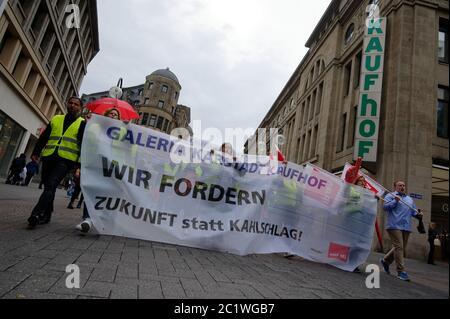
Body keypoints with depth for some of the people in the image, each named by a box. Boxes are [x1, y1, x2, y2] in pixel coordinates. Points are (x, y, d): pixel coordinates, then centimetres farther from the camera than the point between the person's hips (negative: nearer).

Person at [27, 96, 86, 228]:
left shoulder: (82, 123, 7)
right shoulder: (55, 119, 19)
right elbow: (44, 137, 18)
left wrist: (80, 161, -10)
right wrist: (36, 152, 8)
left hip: (66, 160, -5)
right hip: (49, 157, 5)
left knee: (50, 185, -19)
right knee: (48, 186, 8)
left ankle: (36, 215, -23)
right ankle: (46, 215, 19)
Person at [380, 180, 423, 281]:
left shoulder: (410, 199, 23)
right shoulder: (390, 196, 4)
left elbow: (413, 212, 22)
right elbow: (385, 207, -8)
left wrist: (418, 214, 1)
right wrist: (395, 201, -17)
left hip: (406, 228, 7)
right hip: (394, 226, -7)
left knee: (402, 248, 11)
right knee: (399, 247, -12)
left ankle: (385, 260, 29)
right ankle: (401, 271, -7)